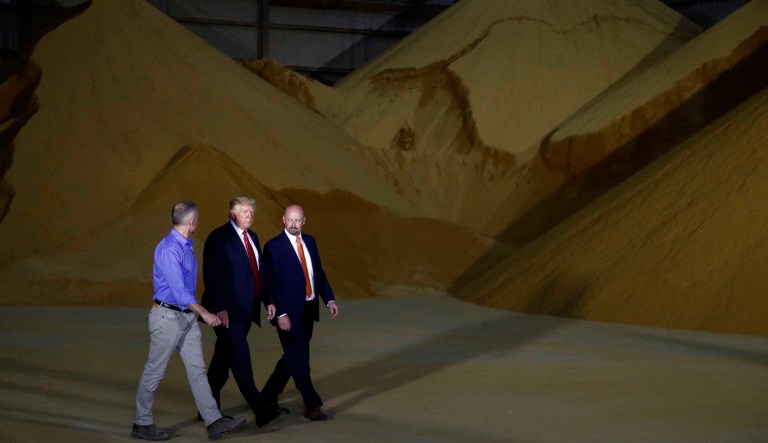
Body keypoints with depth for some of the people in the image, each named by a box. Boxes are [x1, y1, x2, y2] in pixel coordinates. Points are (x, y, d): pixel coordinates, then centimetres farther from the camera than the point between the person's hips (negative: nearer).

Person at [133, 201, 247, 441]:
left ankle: (214, 422, 3)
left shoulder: (186, 246, 10)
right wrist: (204, 313, -25)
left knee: (197, 369, 5)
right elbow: (178, 289, -25)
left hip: (187, 317, 9)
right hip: (168, 317, -9)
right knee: (154, 372, 2)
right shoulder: (169, 249, -21)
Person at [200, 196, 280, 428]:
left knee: (223, 360, 13)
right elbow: (212, 276, -14)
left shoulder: (252, 237, 15)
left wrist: (267, 301, 13)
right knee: (241, 360, -8)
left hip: (245, 311, 8)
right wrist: (219, 309, -19)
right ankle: (260, 411, -10)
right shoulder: (219, 238, -10)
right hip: (228, 312, -8)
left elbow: (258, 272, 21)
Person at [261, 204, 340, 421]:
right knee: (299, 358, -2)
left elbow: (319, 273, 14)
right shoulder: (274, 246, -11)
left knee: (293, 356, 14)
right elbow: (270, 283, -14)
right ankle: (312, 405, 4)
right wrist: (280, 313, -20)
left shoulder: (310, 241, 9)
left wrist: (329, 299, 2)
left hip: (308, 310, 7)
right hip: (289, 312, -7)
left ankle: (269, 396, 29)